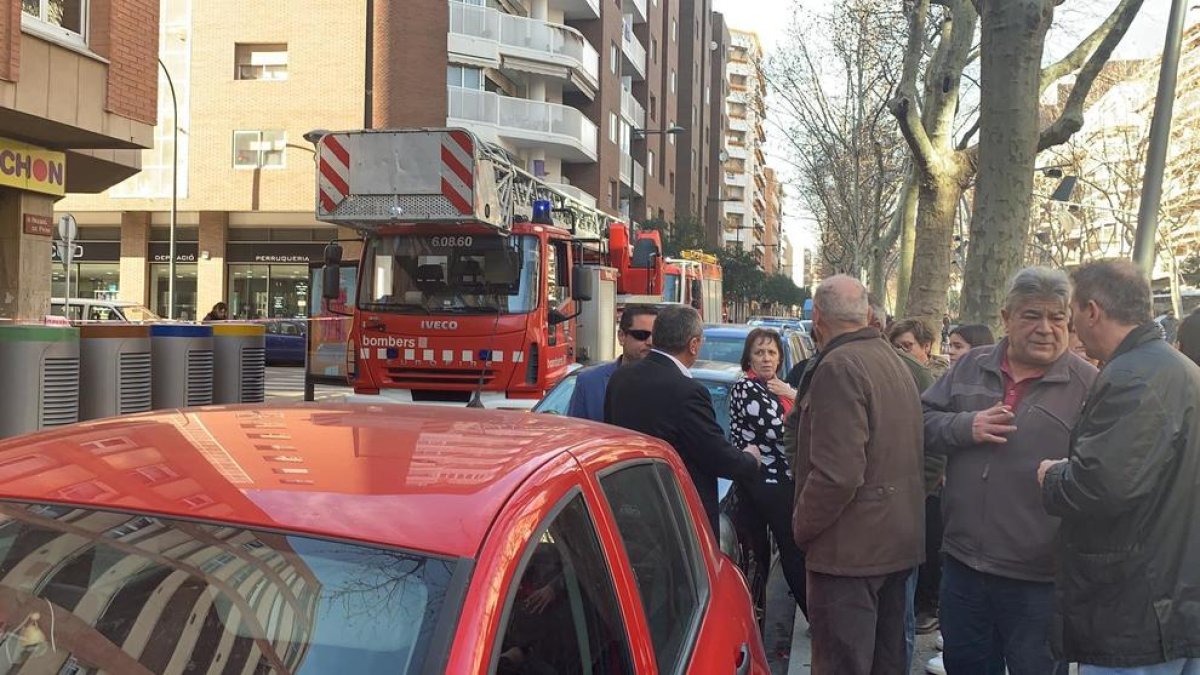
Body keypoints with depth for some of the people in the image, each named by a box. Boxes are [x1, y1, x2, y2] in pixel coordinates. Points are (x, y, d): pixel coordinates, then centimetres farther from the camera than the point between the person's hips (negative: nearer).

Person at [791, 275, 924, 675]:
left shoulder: (838, 367, -19)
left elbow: (837, 473, -25)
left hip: (849, 547, -10)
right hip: (897, 540, 10)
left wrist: (801, 526, -12)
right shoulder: (893, 361, 12)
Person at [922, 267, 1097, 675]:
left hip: (1038, 579, -4)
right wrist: (966, 427, -13)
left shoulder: (1088, 385, -6)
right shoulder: (971, 367, 6)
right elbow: (922, 423, 5)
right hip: (962, 564, 4)